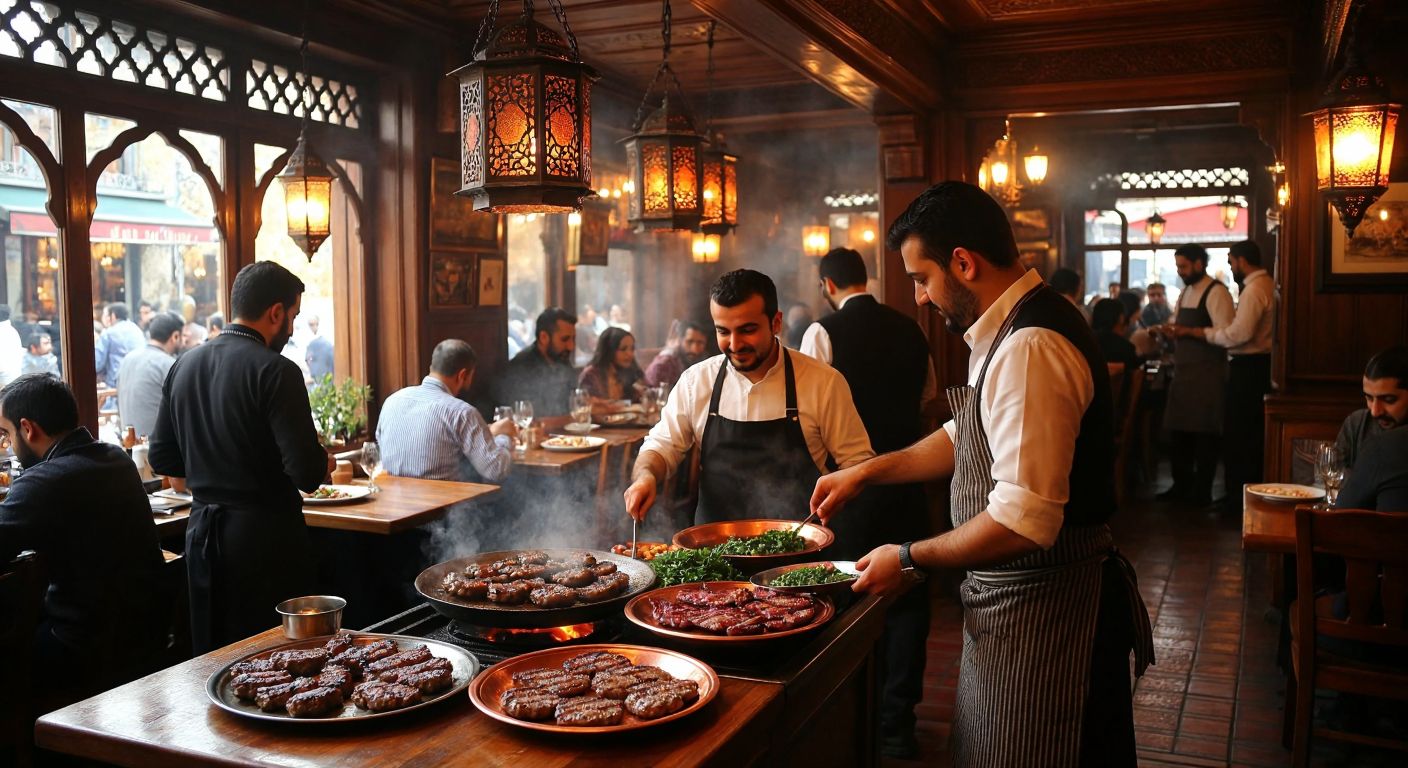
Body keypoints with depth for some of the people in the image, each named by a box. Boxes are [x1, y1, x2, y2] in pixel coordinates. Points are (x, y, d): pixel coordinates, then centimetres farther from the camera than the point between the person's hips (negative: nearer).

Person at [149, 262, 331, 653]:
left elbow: (161, 459, 12)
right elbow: (306, 472, -21)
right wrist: (325, 462, 1)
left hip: (202, 533, 7)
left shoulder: (184, 365, 6)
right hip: (265, 533, -7)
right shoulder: (276, 371, -16)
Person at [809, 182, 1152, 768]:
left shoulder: (1029, 349, -27)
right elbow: (966, 437, 21)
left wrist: (910, 559, -17)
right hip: (1014, 596, 10)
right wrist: (865, 472, 16)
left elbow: (1023, 523, -30)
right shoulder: (1011, 329, 6)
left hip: (1041, 609, -10)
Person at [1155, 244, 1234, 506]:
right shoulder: (1185, 293, 16)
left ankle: (1202, 492, 10)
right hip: (1183, 370, 8)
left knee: (1203, 433, 0)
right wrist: (1170, 332, 3)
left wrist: (1191, 331, -24)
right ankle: (1181, 487, 25)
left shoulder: (1216, 292, -11)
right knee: (1179, 429, 13)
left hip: (1207, 373, -8)